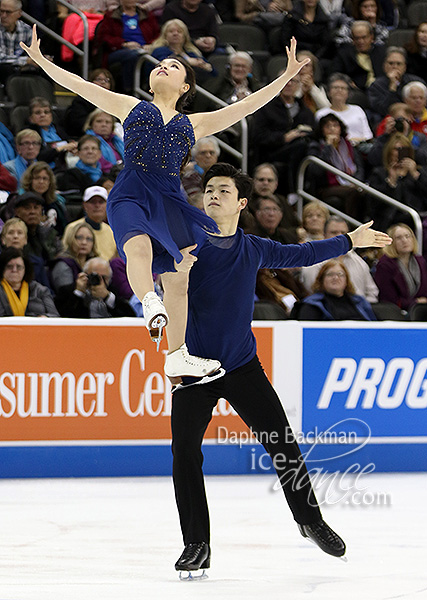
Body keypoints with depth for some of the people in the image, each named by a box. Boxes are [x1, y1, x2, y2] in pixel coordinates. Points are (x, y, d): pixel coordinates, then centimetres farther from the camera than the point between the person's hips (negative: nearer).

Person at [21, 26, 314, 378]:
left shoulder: (193, 124, 23)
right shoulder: (130, 108, 21)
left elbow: (247, 105, 22)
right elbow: (78, 85, 20)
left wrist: (286, 77, 18)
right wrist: (40, 60, 16)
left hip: (169, 199, 3)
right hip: (130, 193, -3)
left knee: (178, 277, 0)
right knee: (139, 244, -35)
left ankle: (177, 356, 11)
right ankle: (151, 307, -53)